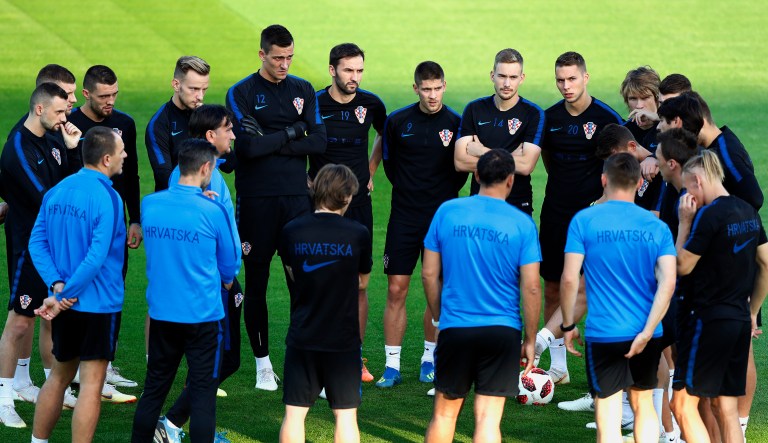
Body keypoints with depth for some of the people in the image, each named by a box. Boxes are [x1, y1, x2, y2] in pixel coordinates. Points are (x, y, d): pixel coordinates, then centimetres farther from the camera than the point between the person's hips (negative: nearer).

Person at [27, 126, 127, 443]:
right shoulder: (107, 198, -17)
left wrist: (58, 286, -9)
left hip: (65, 302, 7)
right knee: (91, 383, -2)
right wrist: (64, 297, -18)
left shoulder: (57, 192, 4)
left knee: (60, 375, 21)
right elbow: (97, 257, -24)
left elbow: (37, 242, 0)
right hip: (99, 303, -7)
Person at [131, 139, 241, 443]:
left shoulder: (149, 205, -2)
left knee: (153, 389, 14)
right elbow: (230, 266, -1)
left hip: (161, 312, 4)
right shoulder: (212, 212, -14)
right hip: (203, 314, -4)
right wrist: (222, 279, 21)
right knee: (202, 394, 2)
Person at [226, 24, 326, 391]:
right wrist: (292, 132, -5)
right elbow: (249, 146, -14)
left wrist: (271, 144, -9)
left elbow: (318, 143, -1)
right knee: (256, 284, 5)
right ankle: (262, 363, 15)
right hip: (256, 199, -2)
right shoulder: (242, 93, -1)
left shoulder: (303, 90, 10)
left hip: (297, 197, 2)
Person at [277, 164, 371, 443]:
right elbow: (362, 282, 5)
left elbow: (294, 277, 8)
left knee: (294, 413, 7)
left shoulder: (291, 232, -4)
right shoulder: (358, 234, -9)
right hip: (343, 340, -2)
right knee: (345, 415, 5)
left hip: (302, 338, 2)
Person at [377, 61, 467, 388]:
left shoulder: (456, 123, -3)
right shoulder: (397, 121, 0)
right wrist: (409, 190, 12)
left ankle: (430, 358, 18)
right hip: (404, 216, 1)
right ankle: (392, 364, 3)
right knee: (396, 290, -2)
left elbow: (463, 169, 8)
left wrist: (445, 194, 4)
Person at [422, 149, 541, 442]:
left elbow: (429, 274, 4)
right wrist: (530, 341, 4)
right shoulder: (522, 224, -5)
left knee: (445, 412, 13)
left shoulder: (447, 212, 0)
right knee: (488, 416, -1)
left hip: (455, 327, 2)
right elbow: (531, 288, -6)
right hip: (502, 330, -1)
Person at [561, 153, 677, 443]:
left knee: (608, 419, -1)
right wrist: (647, 332, -9)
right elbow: (668, 283, -8)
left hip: (604, 333, -3)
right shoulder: (657, 227, 3)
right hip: (647, 334, 3)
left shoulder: (584, 220, -5)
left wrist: (568, 326, 1)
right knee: (643, 405, 20)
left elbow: (569, 279, -11)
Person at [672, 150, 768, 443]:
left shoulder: (709, 214, -16)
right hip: (740, 320, 8)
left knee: (683, 405, -3)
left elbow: (682, 265, -12)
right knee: (727, 411, 10)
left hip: (708, 319, -8)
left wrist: (685, 222, -4)